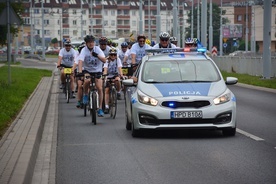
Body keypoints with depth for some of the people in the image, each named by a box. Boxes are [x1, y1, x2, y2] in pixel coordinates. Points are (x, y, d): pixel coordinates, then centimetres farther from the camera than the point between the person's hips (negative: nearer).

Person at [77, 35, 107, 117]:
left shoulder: (97, 49, -10)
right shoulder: (84, 50, -13)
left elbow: (104, 60, -20)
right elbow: (80, 61, -26)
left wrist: (97, 55, -39)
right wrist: (80, 71, -43)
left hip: (97, 71, 1)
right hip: (87, 70, -1)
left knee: (100, 88, -11)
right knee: (87, 81, -33)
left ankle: (100, 108, -1)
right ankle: (86, 95, -2)